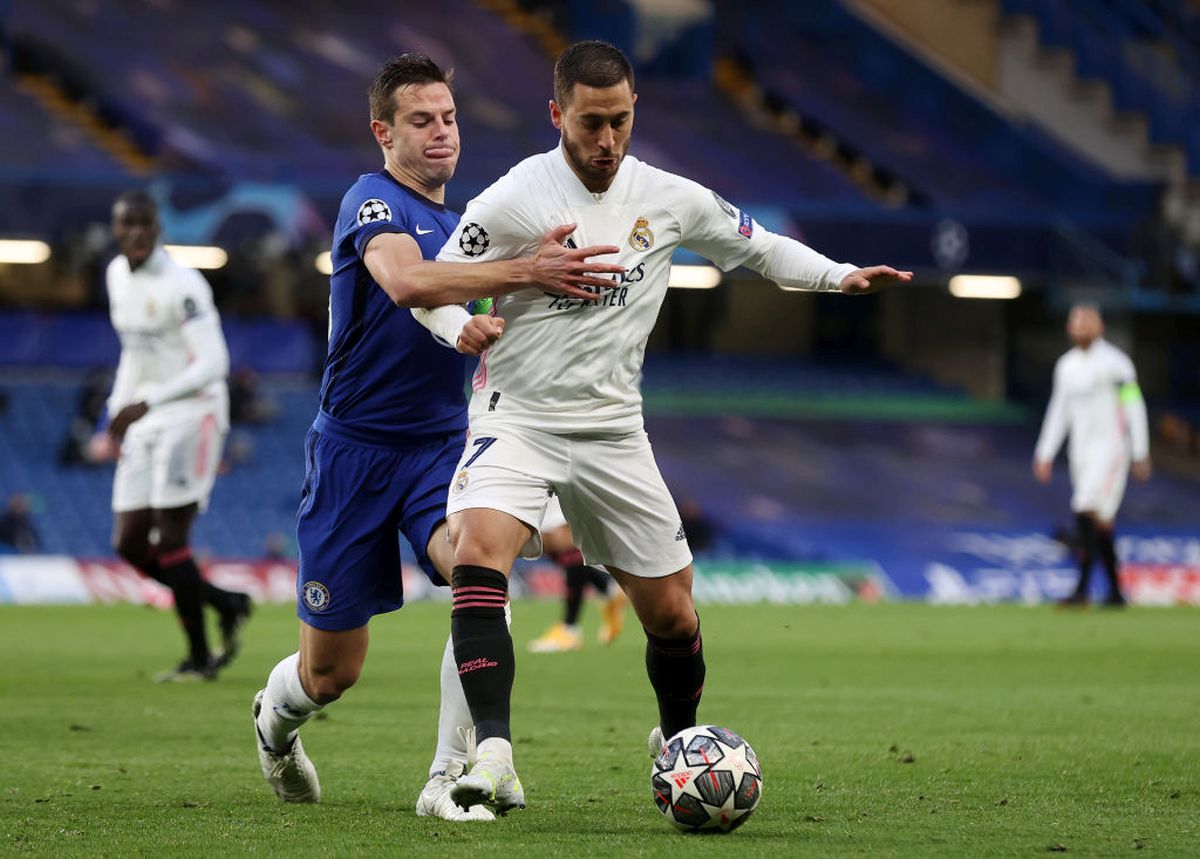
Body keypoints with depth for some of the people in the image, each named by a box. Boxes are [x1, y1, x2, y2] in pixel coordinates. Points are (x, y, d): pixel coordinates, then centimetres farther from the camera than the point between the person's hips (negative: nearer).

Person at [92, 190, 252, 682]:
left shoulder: (181, 286, -16)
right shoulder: (117, 276, 10)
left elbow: (213, 363, -21)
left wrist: (147, 403, -28)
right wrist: (117, 415, 19)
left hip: (192, 414, -8)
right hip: (145, 421, 8)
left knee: (170, 541, -10)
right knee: (130, 545, 4)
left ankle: (198, 658, 2)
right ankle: (227, 605, 21)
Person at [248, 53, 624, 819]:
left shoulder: (460, 222, 12)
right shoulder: (372, 202, -12)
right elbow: (406, 280, -33)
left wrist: (477, 331, -2)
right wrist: (525, 274, -44)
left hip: (440, 445, 5)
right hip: (355, 446, -5)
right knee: (333, 671, 4)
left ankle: (450, 778, -21)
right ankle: (276, 714, 41)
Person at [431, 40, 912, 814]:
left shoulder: (670, 200, 0)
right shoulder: (513, 202, -12)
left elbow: (759, 247, 14)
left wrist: (841, 276, 0)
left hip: (613, 431, 4)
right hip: (517, 418, -4)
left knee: (671, 612, 6)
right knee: (478, 549, -31)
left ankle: (678, 740, 37)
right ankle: (494, 759, -36)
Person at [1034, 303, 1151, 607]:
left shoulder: (1114, 363, -7)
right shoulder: (1067, 365, 14)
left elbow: (1134, 408, -6)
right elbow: (1059, 411, 20)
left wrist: (1141, 454, -9)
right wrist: (1045, 454, 16)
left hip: (1110, 447, -7)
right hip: (1080, 450, 7)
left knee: (1088, 514, -19)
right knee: (1100, 524, 7)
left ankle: (1082, 590, -23)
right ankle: (1115, 591, 15)